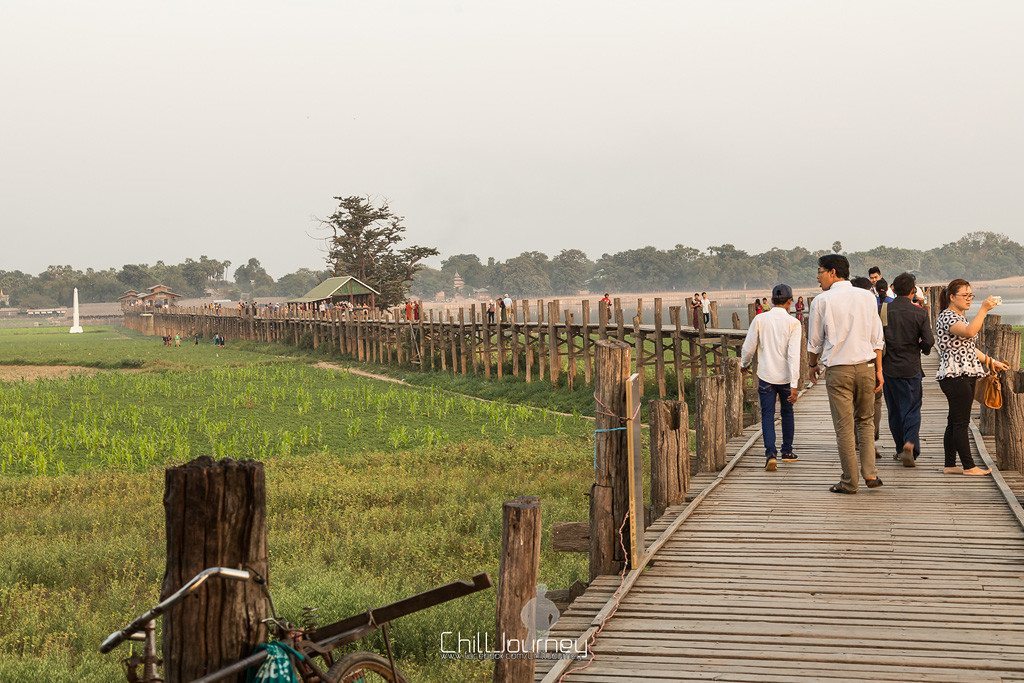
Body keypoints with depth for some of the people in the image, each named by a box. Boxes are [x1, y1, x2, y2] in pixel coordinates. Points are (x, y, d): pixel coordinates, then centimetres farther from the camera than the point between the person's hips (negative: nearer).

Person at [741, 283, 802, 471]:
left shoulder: (759, 320, -3)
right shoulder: (793, 323, -8)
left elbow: (748, 348, 2)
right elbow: (793, 354, -14)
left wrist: (744, 364, 24)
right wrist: (794, 385, -14)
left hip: (766, 376, 0)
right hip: (786, 377, 0)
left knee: (767, 415, 3)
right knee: (787, 413, 19)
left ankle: (771, 454, -13)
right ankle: (787, 452, 28)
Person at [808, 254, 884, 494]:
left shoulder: (822, 300, -4)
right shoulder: (867, 297, 6)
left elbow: (814, 341, 3)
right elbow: (877, 339, 7)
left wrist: (813, 365, 19)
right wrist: (879, 370, 13)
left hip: (838, 370, -3)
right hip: (866, 366, 3)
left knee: (844, 426, 2)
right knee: (864, 421, 16)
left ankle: (850, 481, 6)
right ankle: (870, 473, 6)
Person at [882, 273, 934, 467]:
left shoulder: (883, 310, -4)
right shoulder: (920, 313, -7)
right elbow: (929, 341, -10)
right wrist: (920, 347, 13)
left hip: (889, 367, 2)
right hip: (911, 368, -2)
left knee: (894, 410, 13)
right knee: (912, 408, 4)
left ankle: (901, 448, 19)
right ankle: (910, 443, -17)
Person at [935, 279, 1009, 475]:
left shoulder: (961, 317, 20)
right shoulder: (946, 317, -12)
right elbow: (969, 332, -30)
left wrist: (991, 361, 22)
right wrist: (984, 309, -30)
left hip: (966, 375, 10)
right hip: (955, 376, -10)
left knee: (955, 422, 11)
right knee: (961, 422, -6)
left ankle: (950, 465, 14)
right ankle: (969, 466, -3)